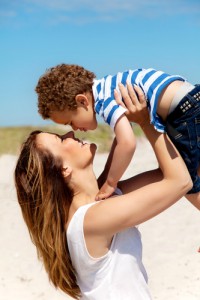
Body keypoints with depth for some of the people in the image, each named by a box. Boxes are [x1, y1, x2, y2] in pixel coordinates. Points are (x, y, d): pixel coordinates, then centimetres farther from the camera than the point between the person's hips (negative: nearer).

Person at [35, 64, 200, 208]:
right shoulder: (109, 90, 12)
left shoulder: (105, 99, -16)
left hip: (186, 113, -9)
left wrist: (110, 182, -13)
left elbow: (127, 143, -27)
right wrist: (107, 177, 19)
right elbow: (121, 137, 21)